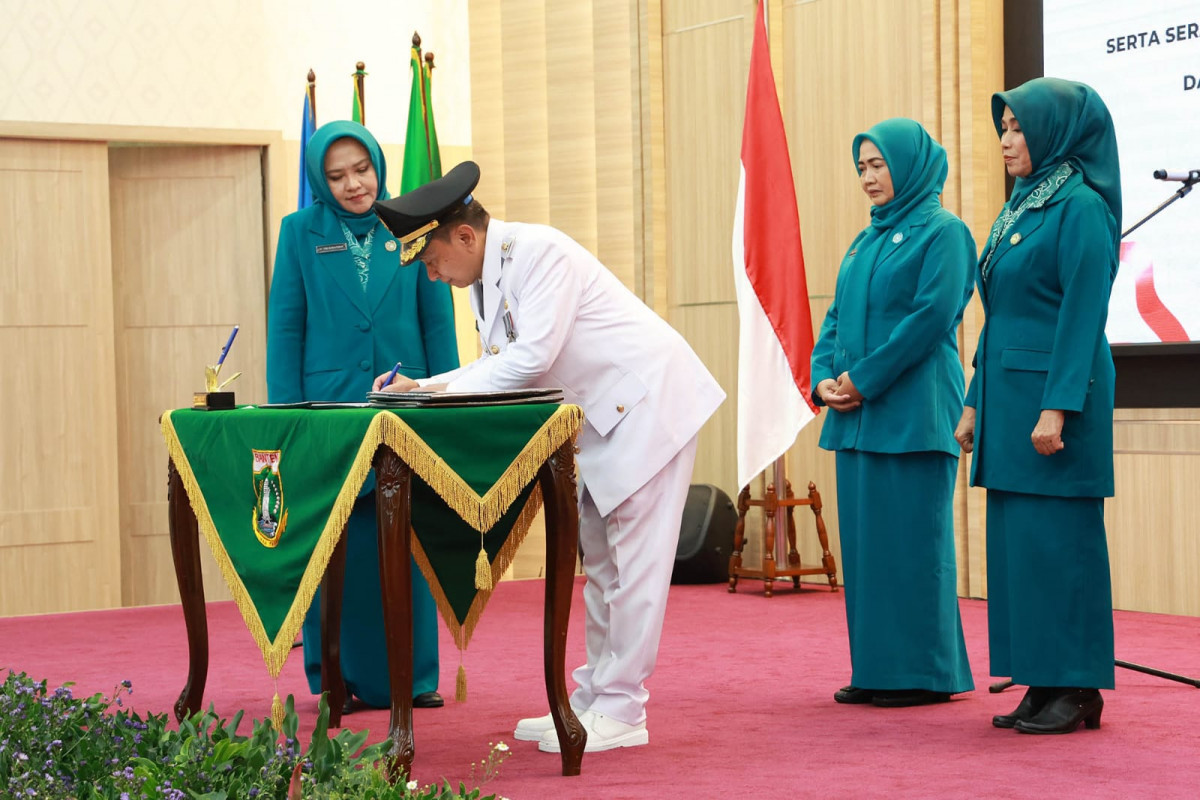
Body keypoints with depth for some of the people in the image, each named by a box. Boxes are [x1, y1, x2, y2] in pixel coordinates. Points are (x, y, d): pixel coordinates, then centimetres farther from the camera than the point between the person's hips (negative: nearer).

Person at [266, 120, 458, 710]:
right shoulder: (301, 232, 4)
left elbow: (438, 323, 7)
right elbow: (286, 327, 3)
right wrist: (287, 415, -4)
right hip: (329, 406, -1)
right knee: (336, 544, 1)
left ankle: (412, 674, 13)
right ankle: (336, 676, 10)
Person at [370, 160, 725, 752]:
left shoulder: (540, 252, -21)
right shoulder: (484, 278, 8)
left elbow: (533, 356, -28)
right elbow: (500, 366, 14)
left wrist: (443, 393, -20)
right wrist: (420, 388, 1)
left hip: (649, 403, -10)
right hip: (602, 418, 10)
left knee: (634, 562, -7)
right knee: (600, 563, 14)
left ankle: (621, 712, -4)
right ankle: (594, 699, 22)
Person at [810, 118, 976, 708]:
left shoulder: (942, 232, -5)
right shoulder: (865, 242, 19)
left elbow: (931, 316, -15)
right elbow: (835, 318, 18)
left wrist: (863, 380, -15)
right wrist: (823, 378, 0)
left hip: (913, 412, -8)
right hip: (857, 415, 8)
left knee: (912, 539, -5)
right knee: (864, 541, 8)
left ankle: (926, 672, 2)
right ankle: (875, 670, 14)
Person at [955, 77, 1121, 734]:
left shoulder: (1080, 206, -10)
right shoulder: (1020, 207, 16)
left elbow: (1083, 313, -16)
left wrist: (1057, 407, -21)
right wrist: (975, 403, 18)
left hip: (1052, 391, -9)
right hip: (1009, 395, 9)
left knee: (1058, 540, -5)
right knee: (1017, 539, 8)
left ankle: (1077, 690, 1)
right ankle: (1044, 684, 13)